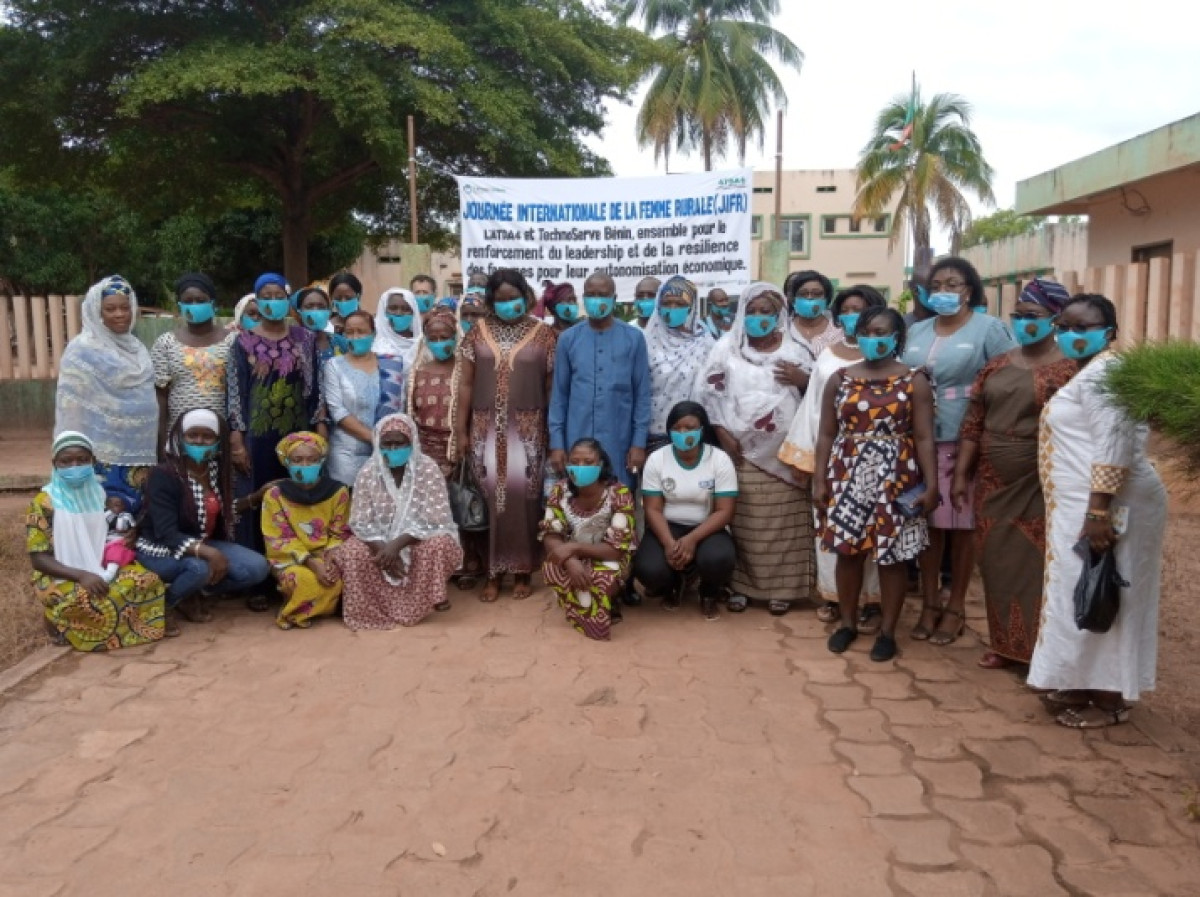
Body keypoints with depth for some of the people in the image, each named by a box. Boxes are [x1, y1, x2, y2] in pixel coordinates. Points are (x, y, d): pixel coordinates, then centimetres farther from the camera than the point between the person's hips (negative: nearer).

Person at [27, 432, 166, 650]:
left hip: (104, 571, 5)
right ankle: (59, 620, -2)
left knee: (148, 580, -22)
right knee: (81, 600, -37)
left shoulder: (102, 495, 8)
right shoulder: (44, 503, -6)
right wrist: (81, 575, -25)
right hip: (61, 578, -4)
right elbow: (38, 558, -11)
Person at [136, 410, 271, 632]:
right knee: (200, 568, -39)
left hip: (202, 544, 6)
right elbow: (166, 534, -28)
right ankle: (165, 603, -6)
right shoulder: (163, 475, -20)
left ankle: (193, 596, 4)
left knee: (258, 567, -15)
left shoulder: (219, 470, -1)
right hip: (159, 549, -6)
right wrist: (208, 552, -40)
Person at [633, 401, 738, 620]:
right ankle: (672, 586, 14)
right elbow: (653, 509, -7)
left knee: (719, 559, -35)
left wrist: (692, 539, -27)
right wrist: (669, 542, -25)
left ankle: (709, 595, 5)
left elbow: (725, 511, -12)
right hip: (667, 527, 1)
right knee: (649, 571, -28)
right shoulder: (656, 459, -5)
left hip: (706, 528, -1)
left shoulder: (720, 460, -8)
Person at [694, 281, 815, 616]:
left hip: (783, 451, 1)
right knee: (741, 522, 2)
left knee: (781, 523, 3)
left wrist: (803, 380, -9)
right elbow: (708, 391, 1)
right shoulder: (727, 347, 4)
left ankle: (780, 588, 14)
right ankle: (740, 585, 13)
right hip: (740, 450, -1)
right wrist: (721, 431, -7)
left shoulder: (793, 351, 8)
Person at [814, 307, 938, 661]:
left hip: (896, 480, -2)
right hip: (848, 478, 2)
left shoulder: (914, 381, -1)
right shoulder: (839, 379, 6)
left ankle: (887, 631, 17)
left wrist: (931, 485, -9)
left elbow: (924, 438, -4)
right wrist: (820, 480, 1)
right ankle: (848, 623, 24)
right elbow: (827, 435, 6)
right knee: (847, 551, 8)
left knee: (892, 556, 4)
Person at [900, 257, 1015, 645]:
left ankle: (955, 607, 16)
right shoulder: (916, 331, 14)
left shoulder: (989, 328, -2)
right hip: (921, 441, 4)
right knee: (926, 522, 7)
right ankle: (930, 603, 19)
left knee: (962, 523, 4)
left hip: (966, 442, -4)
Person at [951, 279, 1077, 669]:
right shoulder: (997, 366, 10)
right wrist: (961, 475, 6)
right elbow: (973, 423, 10)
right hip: (994, 483, 6)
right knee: (998, 564, 11)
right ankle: (1006, 643, 25)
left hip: (1041, 487, -5)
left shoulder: (1070, 368, -8)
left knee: (1037, 565, 1)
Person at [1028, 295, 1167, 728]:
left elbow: (1114, 446, -24)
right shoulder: (1090, 372, 18)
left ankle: (1109, 700, 6)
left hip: (1104, 504, -11)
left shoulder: (1103, 372, -15)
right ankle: (1086, 686, 24)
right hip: (1088, 504, 11)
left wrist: (1098, 511, -27)